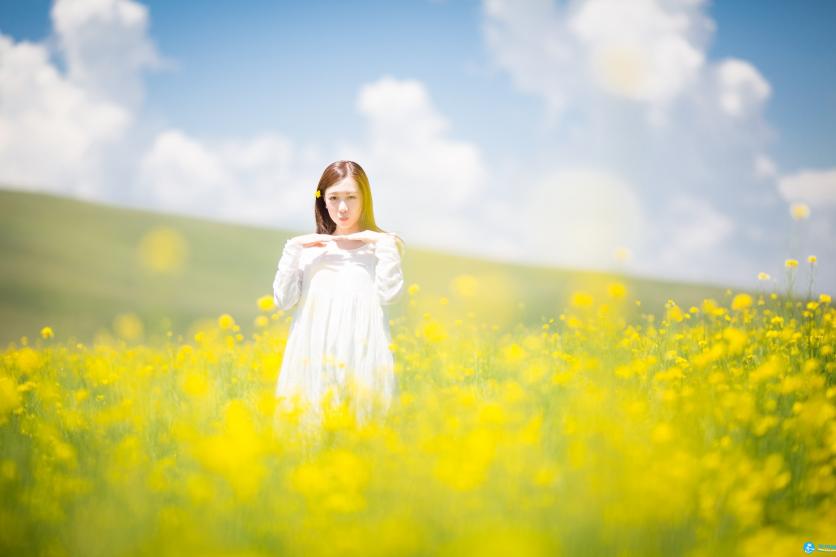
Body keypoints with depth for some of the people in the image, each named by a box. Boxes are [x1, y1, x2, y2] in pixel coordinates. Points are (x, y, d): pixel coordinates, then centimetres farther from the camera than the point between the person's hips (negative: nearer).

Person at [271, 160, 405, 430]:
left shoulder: (381, 244, 8)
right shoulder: (309, 247, 14)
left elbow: (390, 296, -5)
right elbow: (283, 301, 5)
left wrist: (385, 244, -8)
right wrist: (292, 249, -2)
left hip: (361, 350, -2)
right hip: (315, 352, 2)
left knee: (361, 418, -7)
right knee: (312, 419, -3)